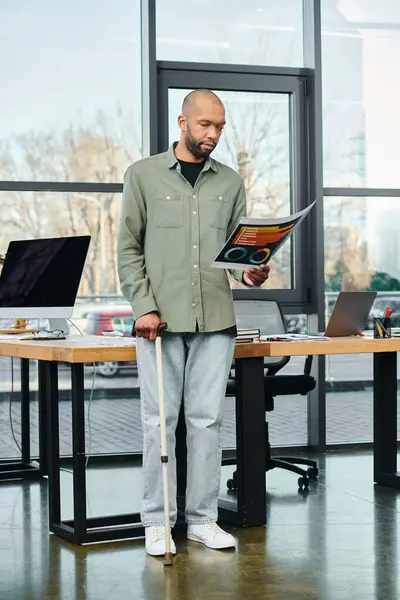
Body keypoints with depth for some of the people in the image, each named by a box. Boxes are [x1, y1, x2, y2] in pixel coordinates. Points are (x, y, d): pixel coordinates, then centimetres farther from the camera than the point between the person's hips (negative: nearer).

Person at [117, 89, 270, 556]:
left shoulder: (230, 183, 12)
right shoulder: (144, 175, 4)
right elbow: (129, 249, 1)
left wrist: (249, 272, -9)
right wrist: (143, 306, -9)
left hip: (215, 320, 3)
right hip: (161, 319, -3)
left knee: (207, 418, 5)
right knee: (159, 419, 1)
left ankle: (202, 519, 14)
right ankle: (157, 521, 10)